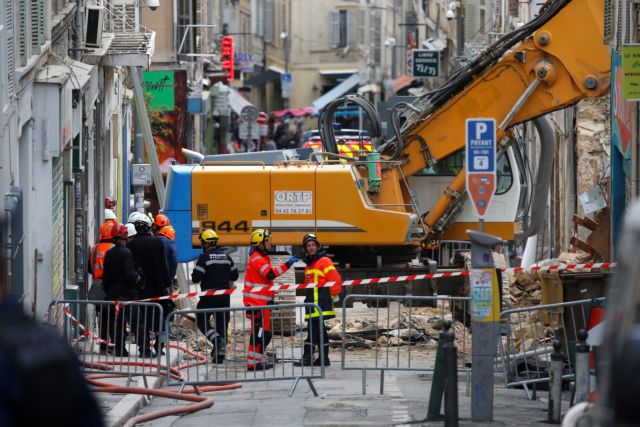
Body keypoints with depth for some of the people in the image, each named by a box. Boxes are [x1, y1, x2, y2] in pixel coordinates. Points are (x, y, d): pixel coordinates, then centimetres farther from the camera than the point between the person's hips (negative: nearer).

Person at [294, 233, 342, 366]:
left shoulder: (324, 261, -8)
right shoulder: (309, 264, 19)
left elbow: (336, 280, -13)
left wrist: (332, 296, -7)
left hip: (321, 304, -9)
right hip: (312, 303, 9)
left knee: (313, 329, -13)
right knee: (319, 329, 12)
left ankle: (308, 357, -15)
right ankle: (324, 357, 16)